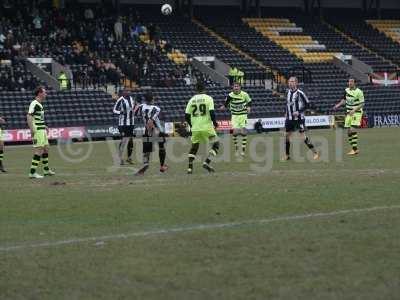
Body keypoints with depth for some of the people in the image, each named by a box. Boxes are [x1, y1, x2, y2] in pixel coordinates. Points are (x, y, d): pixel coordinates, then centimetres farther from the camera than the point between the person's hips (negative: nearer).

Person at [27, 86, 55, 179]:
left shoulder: (40, 104, 16)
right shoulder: (34, 103, -15)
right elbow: (29, 116, -24)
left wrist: (44, 126, 25)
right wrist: (32, 129, -30)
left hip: (42, 130, 10)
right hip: (37, 131, -10)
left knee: (46, 148, 17)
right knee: (39, 150, -12)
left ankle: (46, 170, 29)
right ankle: (32, 173, -12)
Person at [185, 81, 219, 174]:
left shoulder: (192, 100, 7)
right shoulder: (208, 98, -4)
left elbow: (187, 116, 6)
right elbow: (212, 113, -13)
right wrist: (215, 123, 3)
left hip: (195, 128, 4)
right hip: (207, 127, -4)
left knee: (194, 147, 17)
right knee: (216, 144, 9)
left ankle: (190, 167, 9)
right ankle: (207, 162, -7)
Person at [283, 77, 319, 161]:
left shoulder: (300, 93, -14)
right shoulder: (288, 92, 7)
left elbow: (307, 104, -11)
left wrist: (299, 111, -19)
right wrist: (287, 113, 12)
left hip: (299, 118, -7)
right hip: (289, 118, 7)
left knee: (303, 136, -10)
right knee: (286, 135, 8)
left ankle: (315, 152, 0)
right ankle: (287, 155, 21)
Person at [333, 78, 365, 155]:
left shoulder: (359, 92, -14)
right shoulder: (346, 90, 5)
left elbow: (362, 104, -13)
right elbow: (344, 99, 21)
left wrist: (354, 110, -24)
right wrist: (338, 105, 6)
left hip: (356, 113, -7)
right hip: (349, 113, 7)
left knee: (353, 130, -18)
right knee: (349, 132, 4)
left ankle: (355, 149, -16)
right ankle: (355, 149, 13)